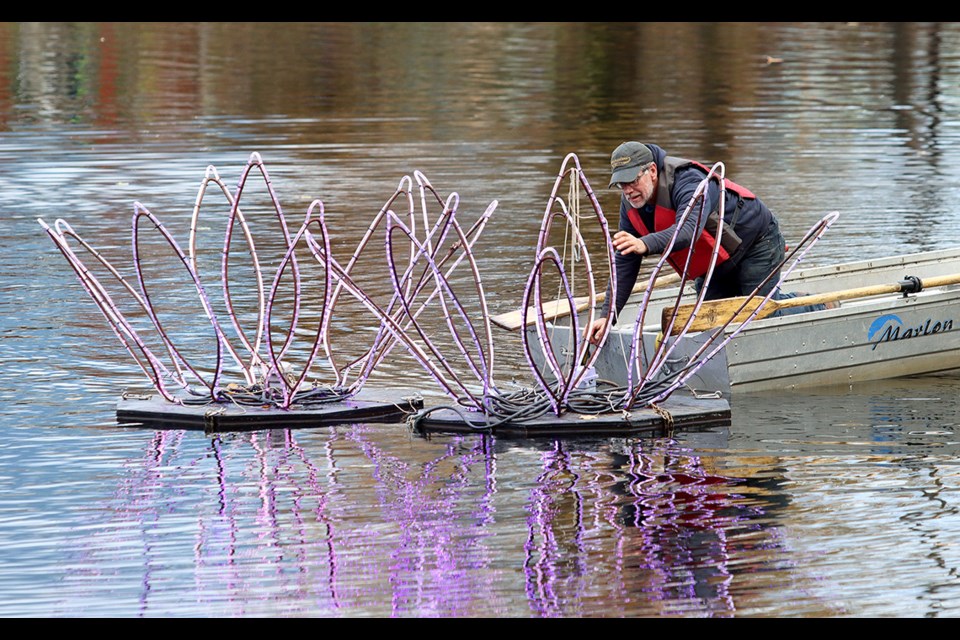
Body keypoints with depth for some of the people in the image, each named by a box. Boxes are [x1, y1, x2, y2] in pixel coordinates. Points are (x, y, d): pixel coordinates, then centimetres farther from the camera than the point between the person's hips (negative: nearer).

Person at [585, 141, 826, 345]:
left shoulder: (688, 181, -35)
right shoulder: (631, 203, -11)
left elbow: (690, 229, -55)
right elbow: (624, 263, -8)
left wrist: (646, 244, -73)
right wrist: (607, 314, -18)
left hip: (757, 240, -8)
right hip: (716, 263, 8)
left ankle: (818, 309, 17)